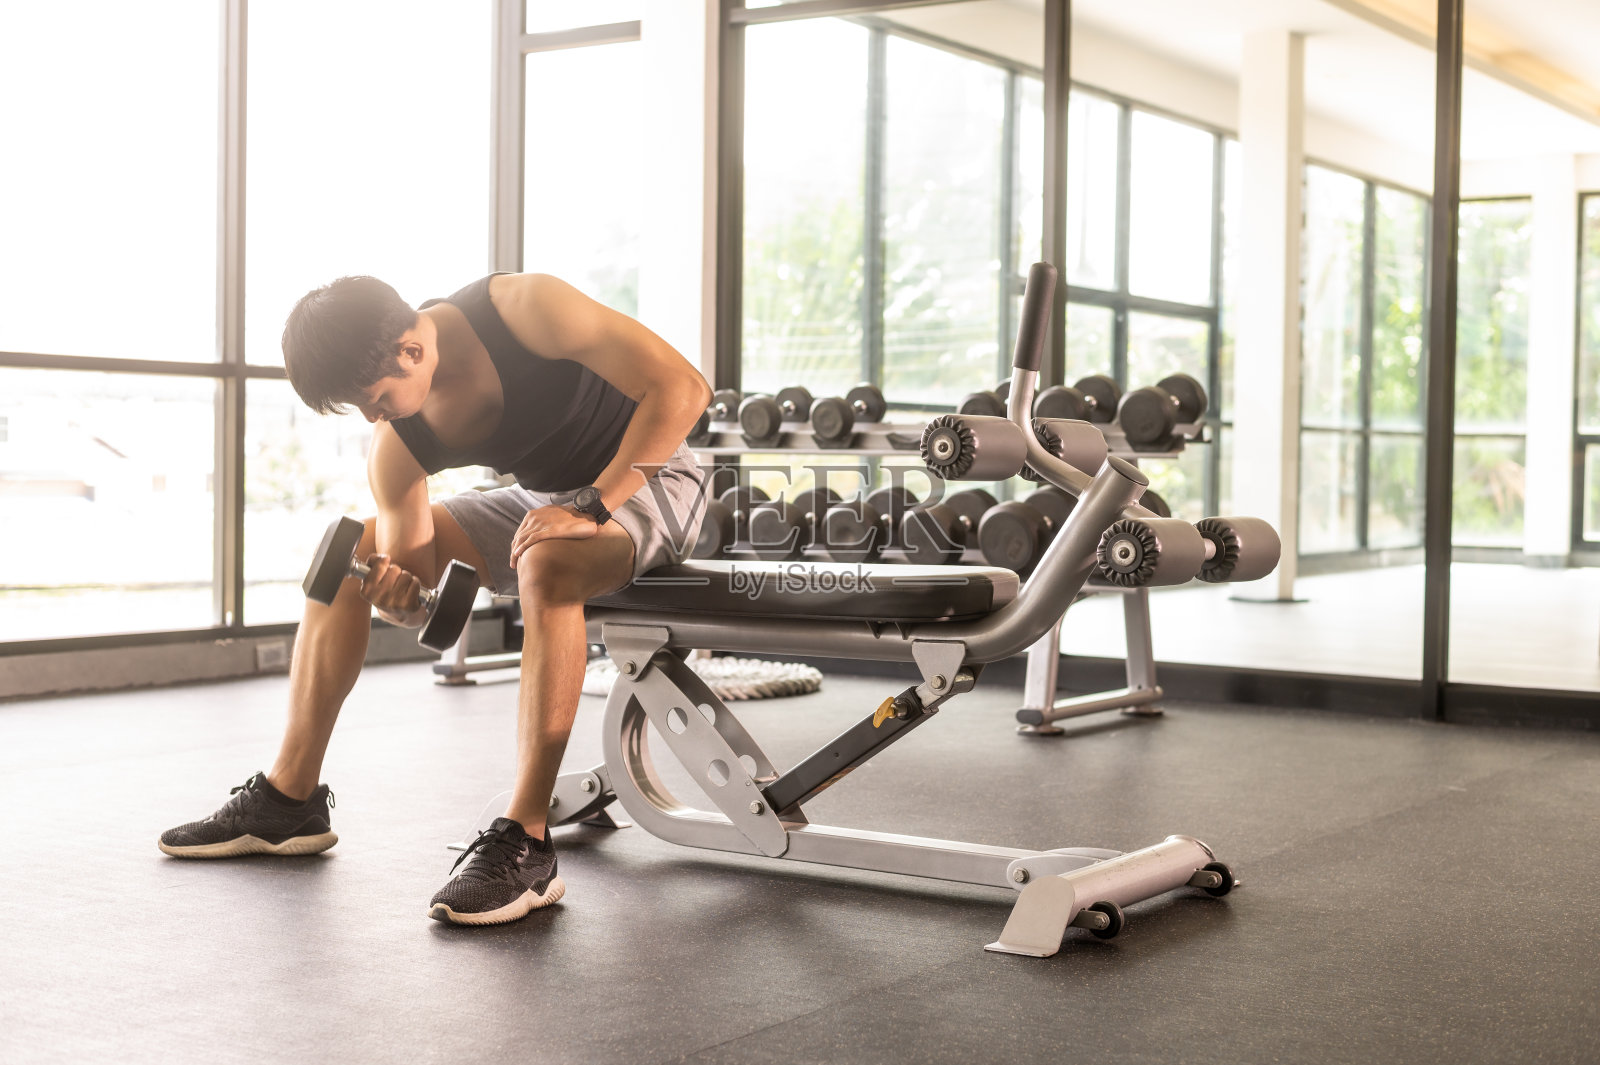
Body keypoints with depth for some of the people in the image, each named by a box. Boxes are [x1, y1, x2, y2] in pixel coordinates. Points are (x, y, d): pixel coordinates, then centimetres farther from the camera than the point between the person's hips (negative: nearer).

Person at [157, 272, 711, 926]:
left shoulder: (524, 307, -28)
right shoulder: (395, 445, -12)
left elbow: (682, 388, -30)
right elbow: (425, 604, -10)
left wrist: (592, 506, -33)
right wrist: (398, 595, -35)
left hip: (645, 477, -7)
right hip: (538, 497, 7)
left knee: (546, 566, -39)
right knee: (348, 553, 2)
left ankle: (526, 843, -35)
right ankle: (289, 799, 8)